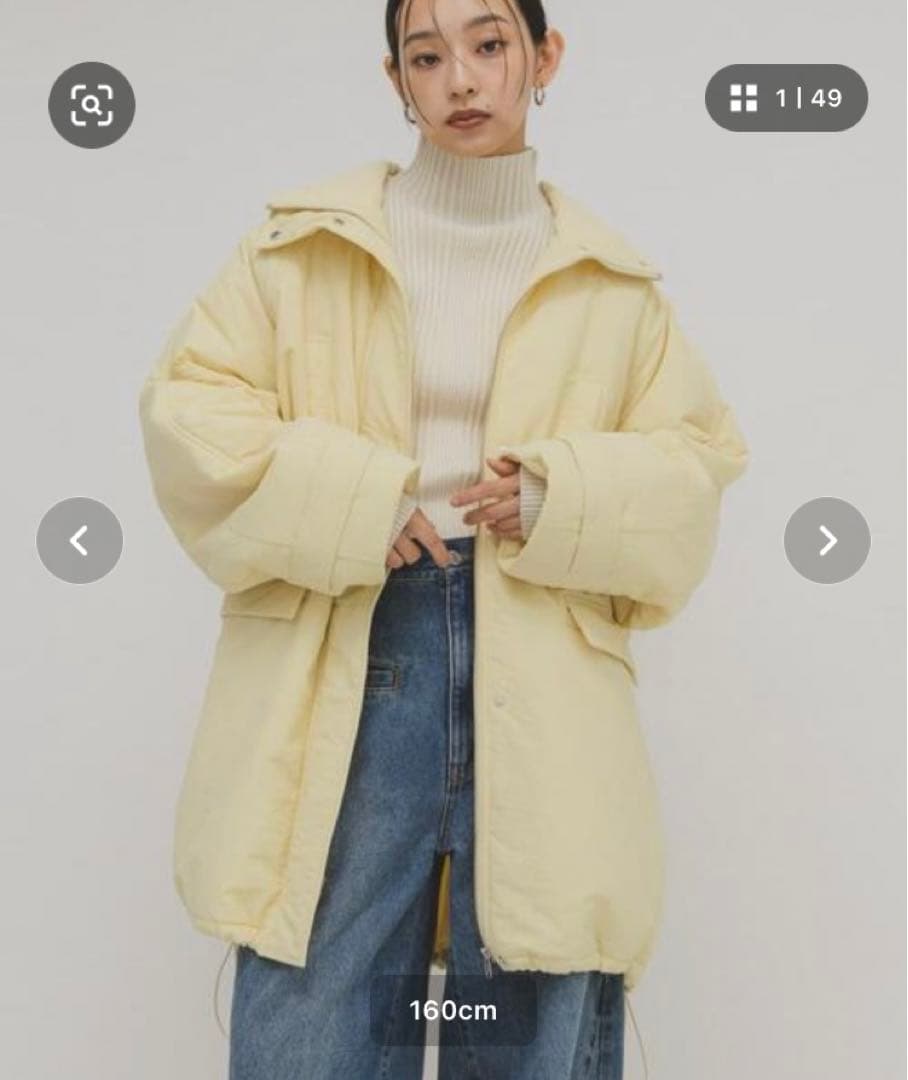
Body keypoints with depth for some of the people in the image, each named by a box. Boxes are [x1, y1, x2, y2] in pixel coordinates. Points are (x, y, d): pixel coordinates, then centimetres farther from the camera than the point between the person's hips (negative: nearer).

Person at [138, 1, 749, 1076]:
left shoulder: (611, 282, 12)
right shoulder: (304, 243, 9)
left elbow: (694, 460, 13)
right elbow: (190, 409, 2)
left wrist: (564, 501, -7)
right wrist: (350, 505, -11)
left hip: (542, 691, 1)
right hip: (341, 664, -1)